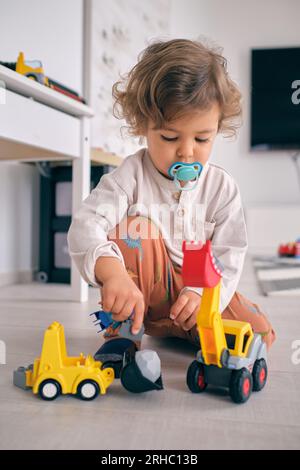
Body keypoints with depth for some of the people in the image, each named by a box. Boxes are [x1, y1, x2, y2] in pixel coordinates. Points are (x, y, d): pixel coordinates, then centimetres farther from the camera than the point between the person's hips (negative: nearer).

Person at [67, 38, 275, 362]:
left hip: (196, 291, 3)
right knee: (136, 227, -29)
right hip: (139, 289, -3)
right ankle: (120, 333, -18)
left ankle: (168, 327, 7)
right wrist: (113, 273, -52)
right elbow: (86, 226, -31)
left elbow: (228, 257, -9)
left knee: (260, 333, -15)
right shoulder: (130, 176, -16)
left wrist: (203, 294, -30)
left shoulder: (222, 187, -7)